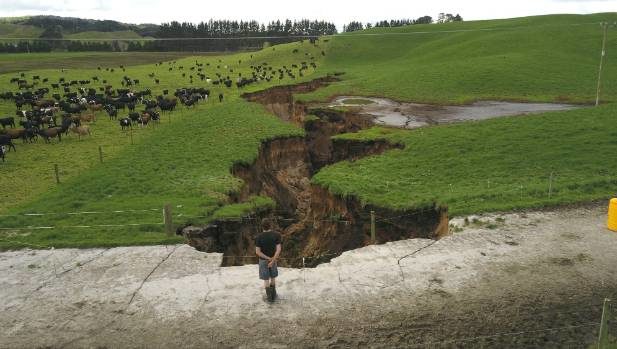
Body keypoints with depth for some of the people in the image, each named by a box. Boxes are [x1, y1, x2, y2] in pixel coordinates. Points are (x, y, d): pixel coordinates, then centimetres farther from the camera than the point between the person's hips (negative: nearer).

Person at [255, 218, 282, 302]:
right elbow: (278, 249, -21)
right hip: (273, 259, 2)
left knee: (266, 280, 12)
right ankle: (273, 295, 30)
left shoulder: (258, 237, -18)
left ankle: (269, 297, 20)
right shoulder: (276, 235, -15)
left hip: (263, 260, -1)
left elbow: (257, 252, -20)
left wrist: (268, 258, -15)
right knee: (273, 278, 20)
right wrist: (272, 260, -20)